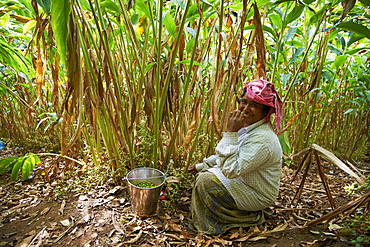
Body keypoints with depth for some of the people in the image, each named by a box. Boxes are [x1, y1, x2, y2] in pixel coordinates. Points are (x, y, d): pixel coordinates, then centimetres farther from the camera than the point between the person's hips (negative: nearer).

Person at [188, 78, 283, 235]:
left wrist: (231, 132, -34)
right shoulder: (247, 126, -1)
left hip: (258, 196, -9)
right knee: (204, 172, 13)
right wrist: (202, 165, 9)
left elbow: (231, 170, -35)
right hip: (243, 181, 9)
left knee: (205, 181, -21)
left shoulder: (263, 138, -31)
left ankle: (250, 218, -1)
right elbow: (227, 155, 12)